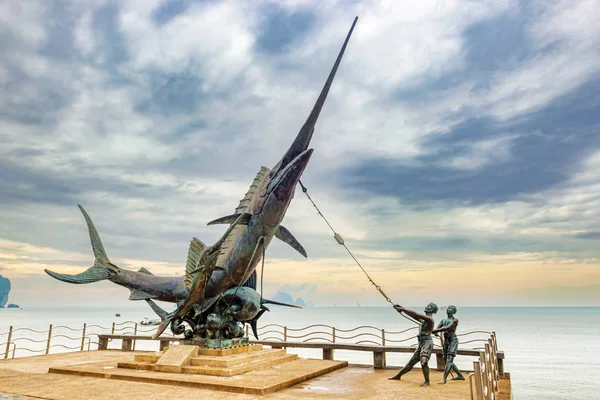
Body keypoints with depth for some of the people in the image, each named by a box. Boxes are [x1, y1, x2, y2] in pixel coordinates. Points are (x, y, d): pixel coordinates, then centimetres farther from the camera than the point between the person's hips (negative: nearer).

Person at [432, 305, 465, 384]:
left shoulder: (455, 320, -4)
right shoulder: (443, 321, 15)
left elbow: (447, 328, -19)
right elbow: (437, 328, 1)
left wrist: (436, 330, -25)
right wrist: (435, 331, -24)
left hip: (453, 340, -7)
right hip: (446, 341, 7)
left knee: (449, 360, -15)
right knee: (448, 361, 12)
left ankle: (444, 379, -20)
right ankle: (460, 376, 28)